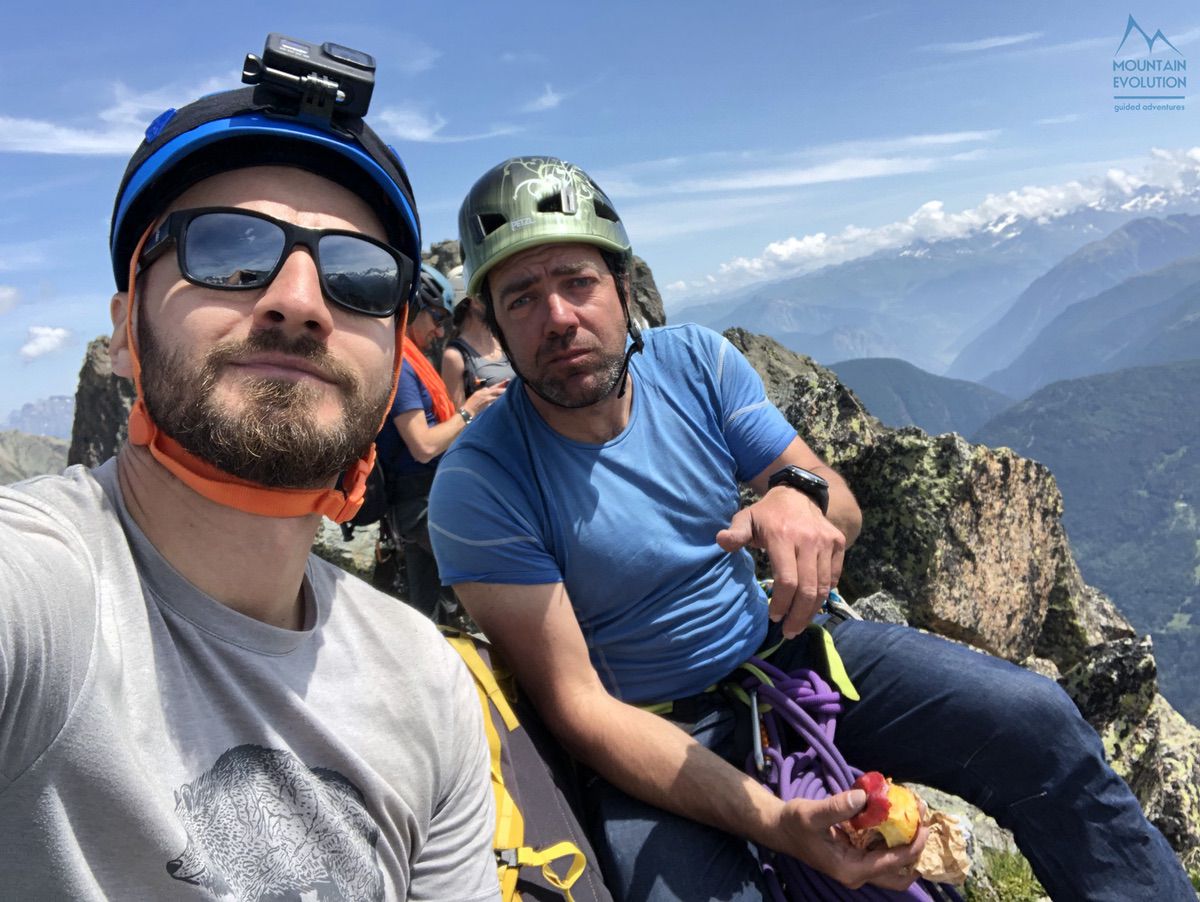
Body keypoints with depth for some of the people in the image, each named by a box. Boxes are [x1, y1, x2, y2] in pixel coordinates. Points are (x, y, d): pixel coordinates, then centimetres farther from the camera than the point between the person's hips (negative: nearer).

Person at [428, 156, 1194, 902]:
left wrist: (801, 497, -29)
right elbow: (578, 704, -20)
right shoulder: (479, 485, -19)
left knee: (1038, 722, -11)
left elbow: (841, 505, -2)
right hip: (657, 731, -3)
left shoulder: (696, 362, -6)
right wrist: (773, 823, -28)